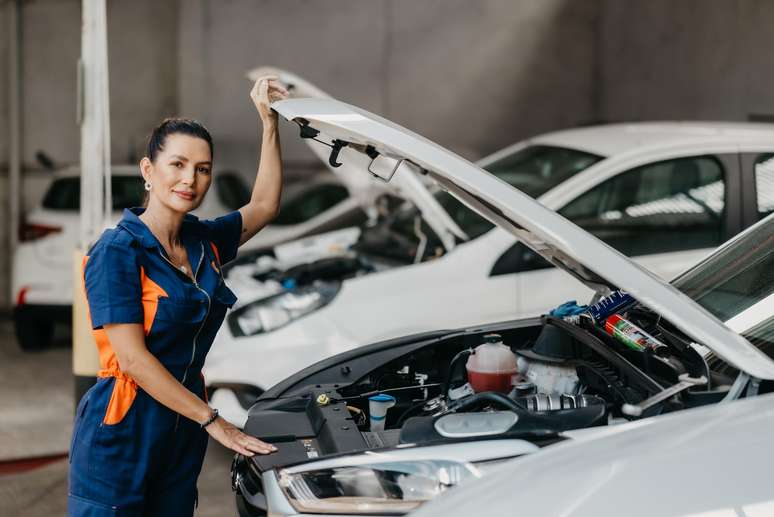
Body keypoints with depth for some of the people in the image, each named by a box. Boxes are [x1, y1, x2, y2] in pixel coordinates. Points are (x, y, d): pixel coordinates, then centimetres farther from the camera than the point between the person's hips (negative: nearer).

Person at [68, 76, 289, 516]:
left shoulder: (203, 243, 7)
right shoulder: (118, 251, -14)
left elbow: (264, 206, 21)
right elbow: (133, 358, -19)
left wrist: (270, 122, 13)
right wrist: (214, 422, -19)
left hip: (182, 434, 7)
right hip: (121, 432, -7)